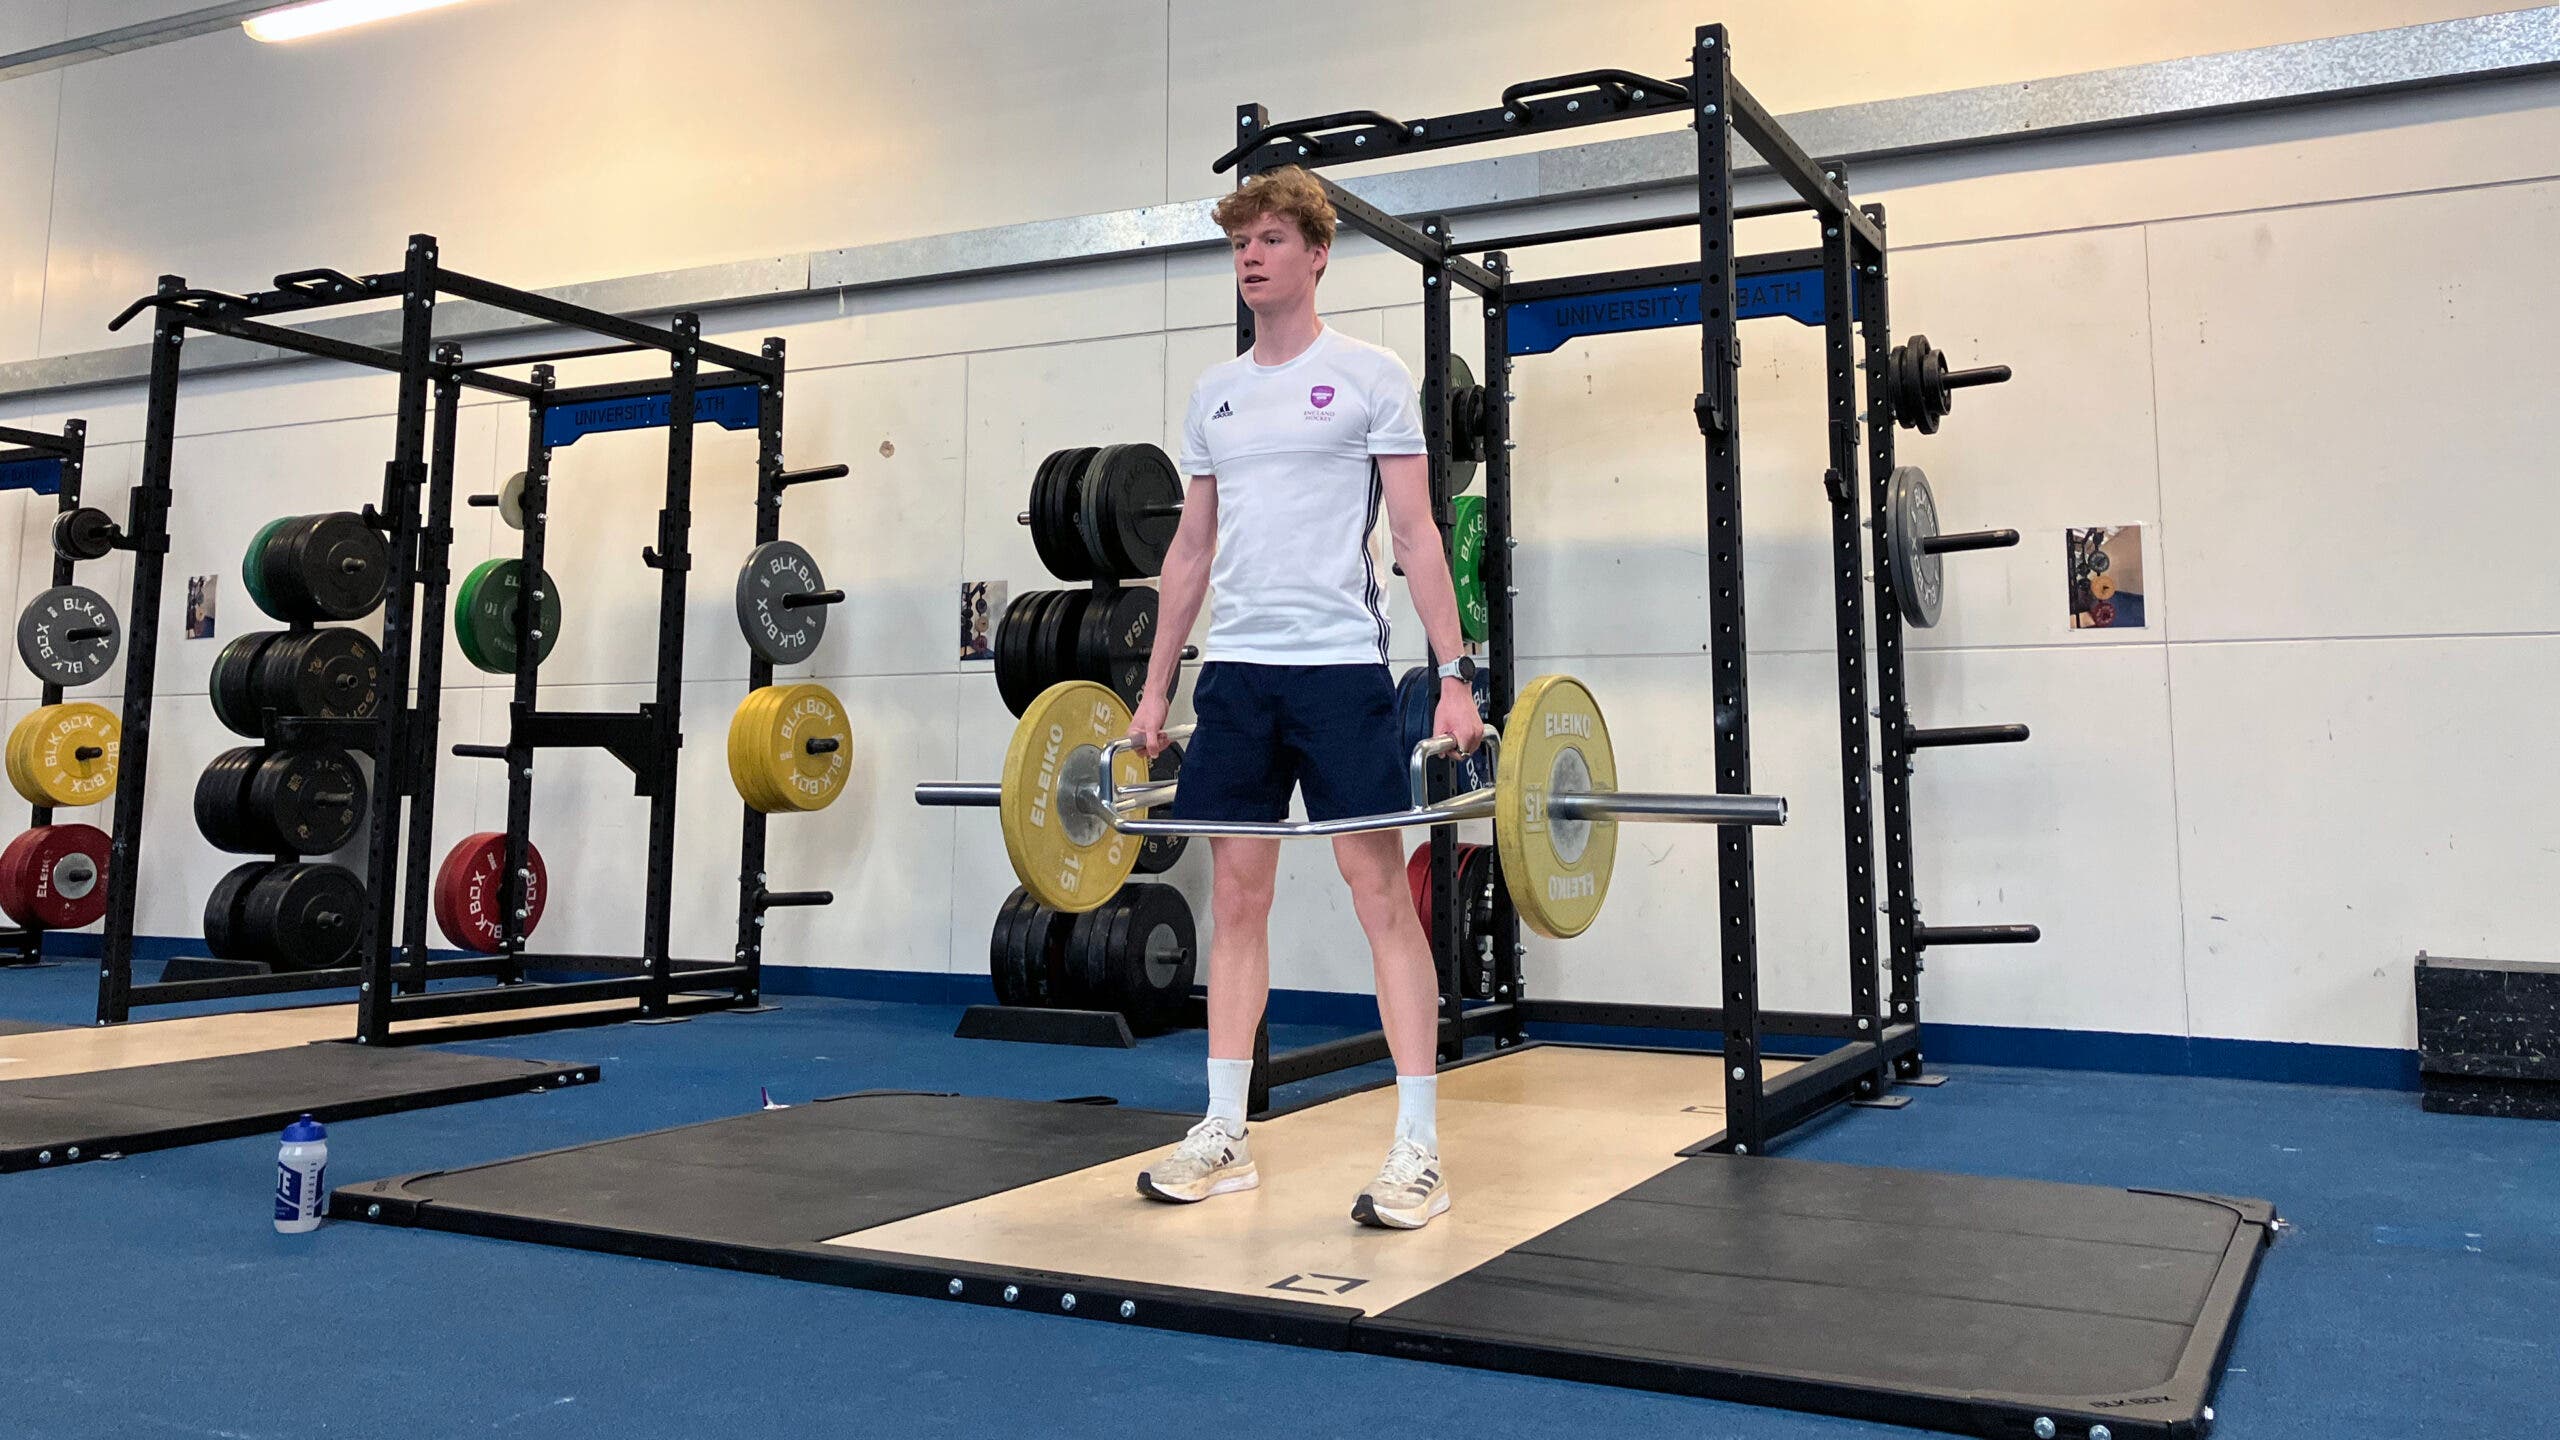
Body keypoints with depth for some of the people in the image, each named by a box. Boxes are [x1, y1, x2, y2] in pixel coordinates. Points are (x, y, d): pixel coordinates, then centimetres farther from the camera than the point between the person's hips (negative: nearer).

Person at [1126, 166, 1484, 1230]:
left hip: (1339, 666, -5)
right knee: (1236, 896, 6)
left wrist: (1455, 675, -13)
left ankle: (1418, 1151, 0)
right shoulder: (1215, 393, 16)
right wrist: (1154, 691, 13)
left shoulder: (1369, 376, 2)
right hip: (1233, 672, 5)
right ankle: (1224, 1137, 14)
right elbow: (1192, 549, 17)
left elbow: (1416, 535, -4)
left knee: (1381, 891, -5)